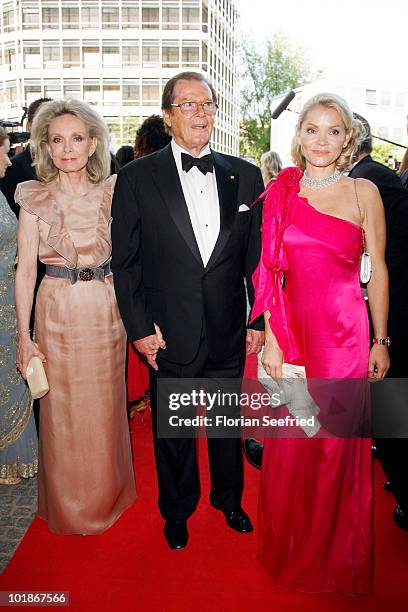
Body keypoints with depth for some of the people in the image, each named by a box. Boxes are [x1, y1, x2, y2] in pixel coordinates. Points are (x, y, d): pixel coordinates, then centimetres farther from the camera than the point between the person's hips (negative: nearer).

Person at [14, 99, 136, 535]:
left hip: (106, 308, 2)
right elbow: (25, 270, -5)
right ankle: (69, 506, 33)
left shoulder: (112, 192, 2)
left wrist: (71, 258, -4)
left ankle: (107, 495, 38)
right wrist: (24, 336, -9)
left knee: (105, 405, 14)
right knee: (62, 409, 9)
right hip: (57, 311, -1)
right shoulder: (35, 198, -2)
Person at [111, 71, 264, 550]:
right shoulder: (136, 177, -5)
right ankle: (177, 511, 42)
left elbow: (257, 256, 4)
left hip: (229, 334, 2)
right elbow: (124, 261, -4)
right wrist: (140, 327, -8)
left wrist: (260, 320, 3)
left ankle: (229, 499, 47)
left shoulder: (245, 176, 2)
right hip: (169, 334, -2)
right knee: (173, 431, 16)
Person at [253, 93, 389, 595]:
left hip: (345, 332, -1)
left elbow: (378, 270, 3)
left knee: (338, 445, 9)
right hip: (292, 329, 2)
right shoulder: (281, 191, 4)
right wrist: (270, 338, -3)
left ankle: (336, 554, 34)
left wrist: (380, 342, 2)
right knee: (290, 445, 11)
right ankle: (289, 548, 37)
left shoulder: (364, 192, 1)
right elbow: (270, 270, 3)